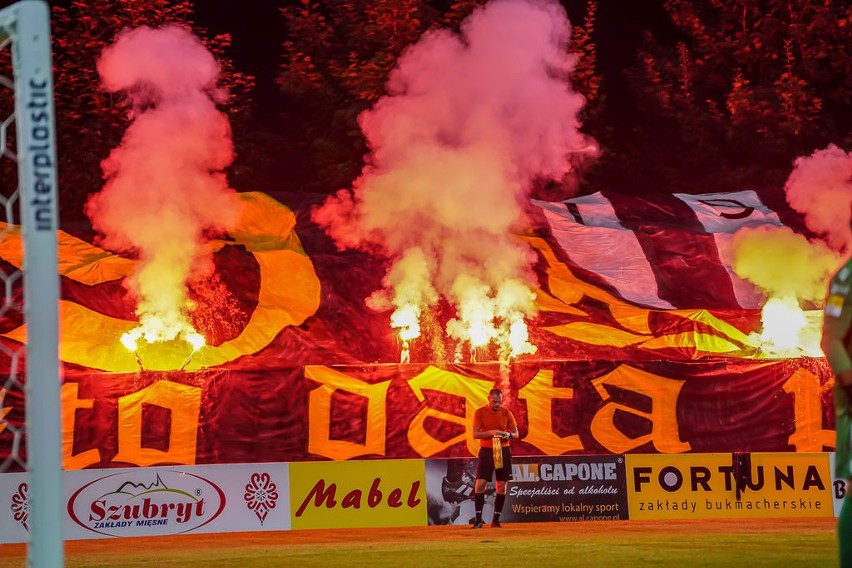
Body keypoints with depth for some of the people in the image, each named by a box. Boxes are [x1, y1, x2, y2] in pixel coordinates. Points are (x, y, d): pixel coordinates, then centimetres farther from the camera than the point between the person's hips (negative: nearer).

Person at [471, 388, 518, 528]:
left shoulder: (506, 412, 4)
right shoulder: (480, 412, -2)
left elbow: (516, 433, 7)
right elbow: (475, 434, -8)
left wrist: (509, 434, -16)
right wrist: (491, 432, -22)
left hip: (503, 451, 2)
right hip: (486, 451, -2)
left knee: (502, 485, 3)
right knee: (480, 484, -9)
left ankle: (496, 519, 11)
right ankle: (478, 519, -1)